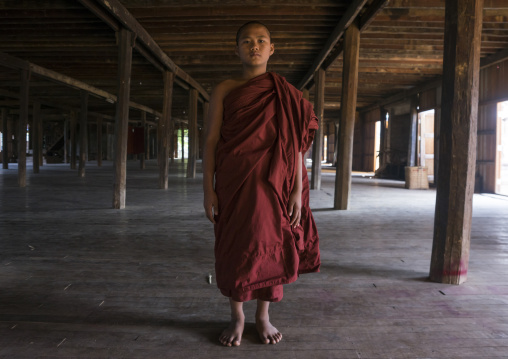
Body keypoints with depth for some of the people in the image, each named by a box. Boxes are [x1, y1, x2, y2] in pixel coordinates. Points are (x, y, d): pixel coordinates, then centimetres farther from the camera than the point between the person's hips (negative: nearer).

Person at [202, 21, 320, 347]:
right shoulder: (224, 90, 5)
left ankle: (263, 317, 24)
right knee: (234, 248, 4)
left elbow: (296, 146, 3)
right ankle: (237, 317, 22)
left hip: (272, 183, 1)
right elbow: (211, 140, 1)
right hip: (233, 183, 0)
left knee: (271, 247, 5)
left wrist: (298, 191, -4)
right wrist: (208, 189, -6)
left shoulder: (285, 94, 6)